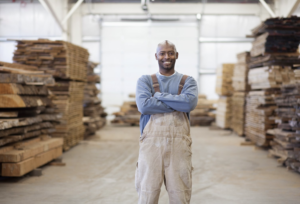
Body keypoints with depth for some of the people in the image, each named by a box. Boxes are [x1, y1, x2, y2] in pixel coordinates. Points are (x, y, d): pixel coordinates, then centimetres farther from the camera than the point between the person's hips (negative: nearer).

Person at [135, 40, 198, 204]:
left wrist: (159, 95, -8)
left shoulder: (187, 81, 10)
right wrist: (178, 105, -8)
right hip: (151, 143, -1)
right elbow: (144, 105, -12)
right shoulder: (145, 80, 8)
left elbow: (190, 103, -12)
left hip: (179, 144, 1)